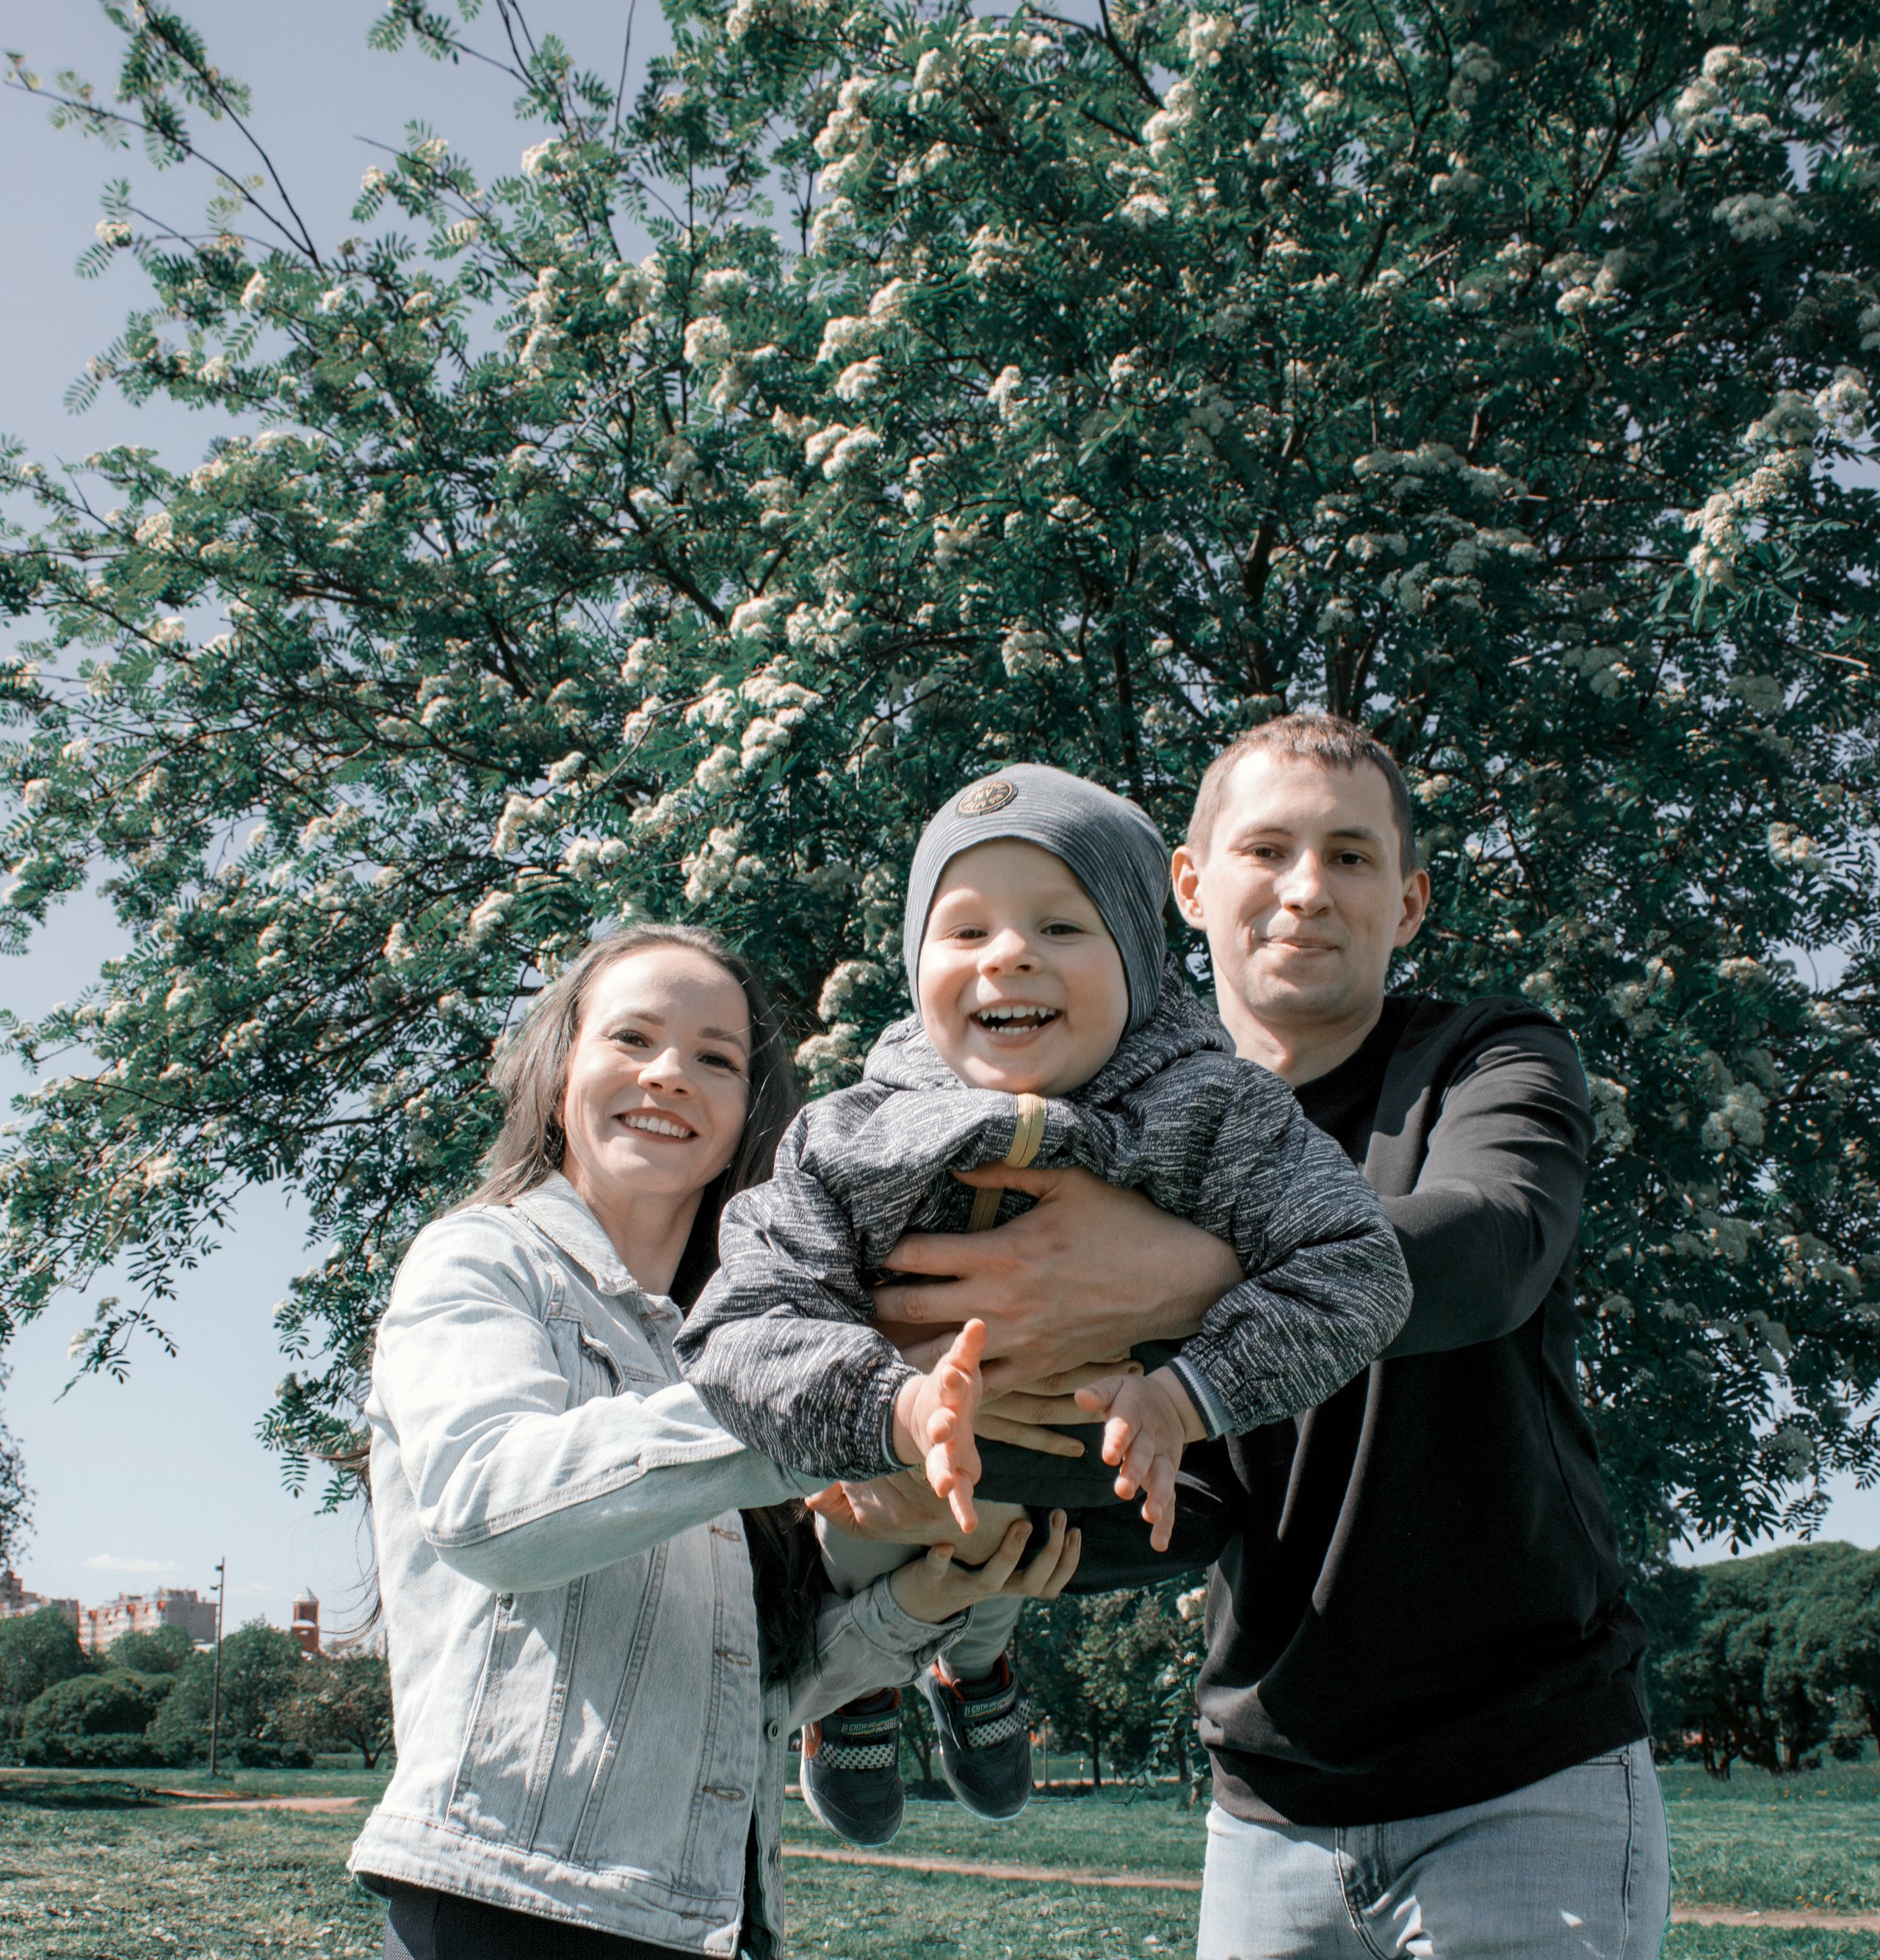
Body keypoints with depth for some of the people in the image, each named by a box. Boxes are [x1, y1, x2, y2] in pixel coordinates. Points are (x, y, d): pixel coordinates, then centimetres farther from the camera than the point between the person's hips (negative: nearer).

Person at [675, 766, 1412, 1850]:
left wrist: (1190, 1392, -39)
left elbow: (1358, 1270, -26)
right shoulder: (845, 1142, -21)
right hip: (914, 1480, 0)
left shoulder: (1213, 1114, -22)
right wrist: (897, 1404, -44)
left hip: (1128, 1485, 1)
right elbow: (743, 1332, -26)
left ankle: (976, 1656, 26)